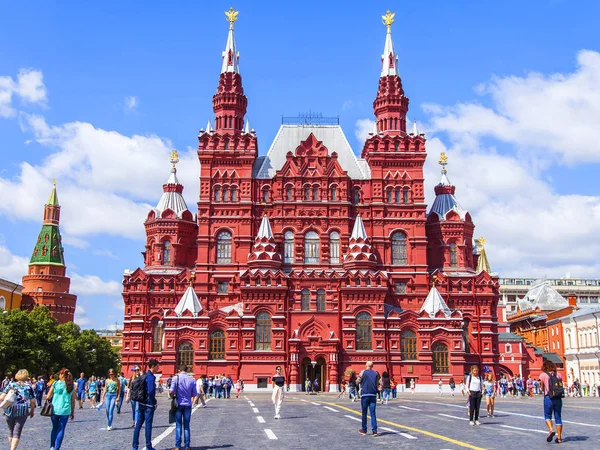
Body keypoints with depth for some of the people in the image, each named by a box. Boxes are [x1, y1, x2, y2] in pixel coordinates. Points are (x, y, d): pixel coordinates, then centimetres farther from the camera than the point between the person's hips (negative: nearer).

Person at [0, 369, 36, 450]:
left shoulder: (10, 384, 3)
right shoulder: (28, 387, 1)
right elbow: (33, 401, -1)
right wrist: (32, 411, 14)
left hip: (10, 411, 2)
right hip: (22, 412, -2)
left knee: (11, 431, 19)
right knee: (17, 432, 0)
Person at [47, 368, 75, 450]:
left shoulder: (55, 383, -3)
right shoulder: (72, 386, 1)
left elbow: (48, 397, -1)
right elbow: (73, 401, 4)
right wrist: (73, 412, 11)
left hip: (55, 409, 0)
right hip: (65, 411, 0)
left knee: (55, 428, 18)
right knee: (61, 430, 6)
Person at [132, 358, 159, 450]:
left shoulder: (144, 375, 10)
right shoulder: (151, 377, -17)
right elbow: (151, 392, -25)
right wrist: (154, 403, -13)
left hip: (141, 403, 8)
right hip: (149, 404, -8)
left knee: (138, 424, 12)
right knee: (148, 425, 0)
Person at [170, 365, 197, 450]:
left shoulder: (176, 378, -8)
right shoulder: (192, 379, -2)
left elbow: (171, 391, -16)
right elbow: (194, 394, -1)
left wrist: (173, 397, 4)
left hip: (178, 404, -1)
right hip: (188, 404, 1)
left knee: (178, 425, 7)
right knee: (186, 426, 11)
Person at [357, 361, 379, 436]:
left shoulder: (363, 372, -3)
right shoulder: (376, 373, 7)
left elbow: (358, 382, 2)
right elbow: (377, 384, 8)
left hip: (364, 394, -2)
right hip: (373, 395, 2)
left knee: (364, 413, 8)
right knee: (373, 413, 2)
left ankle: (364, 430, 15)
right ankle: (374, 431, -5)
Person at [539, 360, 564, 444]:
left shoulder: (543, 375, 0)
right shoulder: (558, 374, 8)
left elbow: (542, 389, 4)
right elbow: (561, 386, 8)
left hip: (548, 398, -3)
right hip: (558, 398, 3)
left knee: (547, 416, 11)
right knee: (558, 417, 10)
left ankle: (551, 430, -14)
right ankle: (559, 437, 9)